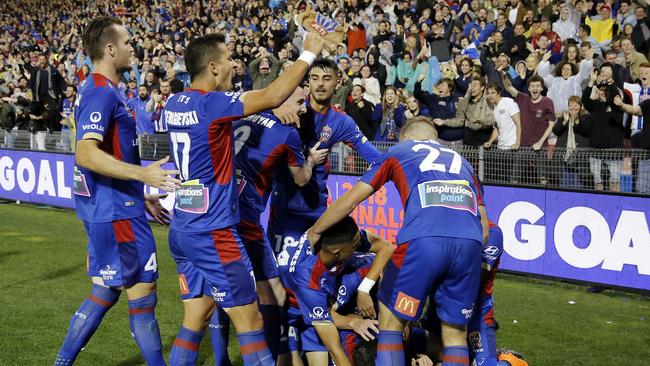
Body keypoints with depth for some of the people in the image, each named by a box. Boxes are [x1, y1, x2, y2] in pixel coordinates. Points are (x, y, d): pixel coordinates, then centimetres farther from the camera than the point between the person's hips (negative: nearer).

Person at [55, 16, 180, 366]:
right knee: (142, 294, -2)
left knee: (105, 292, 16)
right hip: (117, 212, -10)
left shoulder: (94, 90, 15)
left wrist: (141, 196, 23)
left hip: (105, 210, 10)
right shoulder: (103, 93, -16)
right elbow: (86, 154, -27)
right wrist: (143, 174, -33)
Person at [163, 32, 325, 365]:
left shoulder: (174, 104, 7)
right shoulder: (211, 103, -16)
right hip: (213, 234, -8)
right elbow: (272, 97, -19)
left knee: (194, 321, 13)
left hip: (183, 230, 8)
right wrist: (308, 54, -9)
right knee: (250, 323, 0)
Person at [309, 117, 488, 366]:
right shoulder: (461, 161, 35)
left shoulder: (398, 151, 27)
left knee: (391, 320, 13)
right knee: (455, 333, 14)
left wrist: (314, 231, 40)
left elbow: (350, 200, 26)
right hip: (470, 243, 3)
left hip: (423, 240, -3)